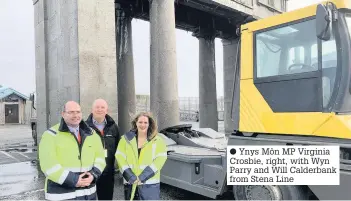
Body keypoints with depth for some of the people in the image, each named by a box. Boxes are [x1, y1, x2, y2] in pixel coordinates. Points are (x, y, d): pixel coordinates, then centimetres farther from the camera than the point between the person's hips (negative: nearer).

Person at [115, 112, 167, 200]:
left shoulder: (157, 140, 2)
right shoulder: (126, 138, 6)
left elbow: (160, 158, -8)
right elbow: (119, 156, -1)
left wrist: (143, 177, -15)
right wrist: (130, 177, -13)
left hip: (150, 184, -2)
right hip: (130, 183, 2)